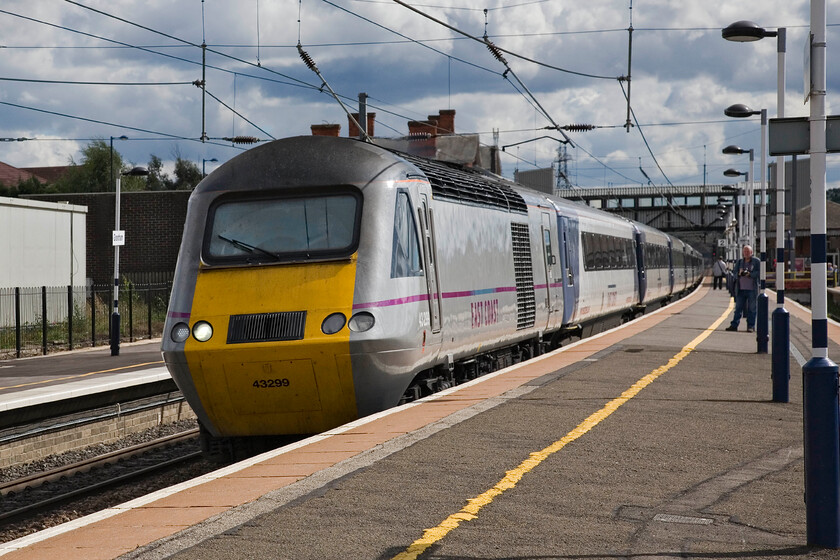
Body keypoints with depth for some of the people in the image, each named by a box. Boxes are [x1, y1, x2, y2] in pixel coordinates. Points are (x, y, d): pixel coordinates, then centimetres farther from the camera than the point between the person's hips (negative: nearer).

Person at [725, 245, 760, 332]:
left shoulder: (756, 261, 1)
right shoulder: (739, 261, 13)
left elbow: (759, 272, -6)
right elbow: (734, 271, 10)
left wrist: (750, 274, -19)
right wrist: (739, 273, -12)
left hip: (752, 289, -3)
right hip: (741, 289, 3)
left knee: (752, 308, 2)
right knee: (738, 307, 4)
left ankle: (751, 326, 7)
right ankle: (734, 325, 6)